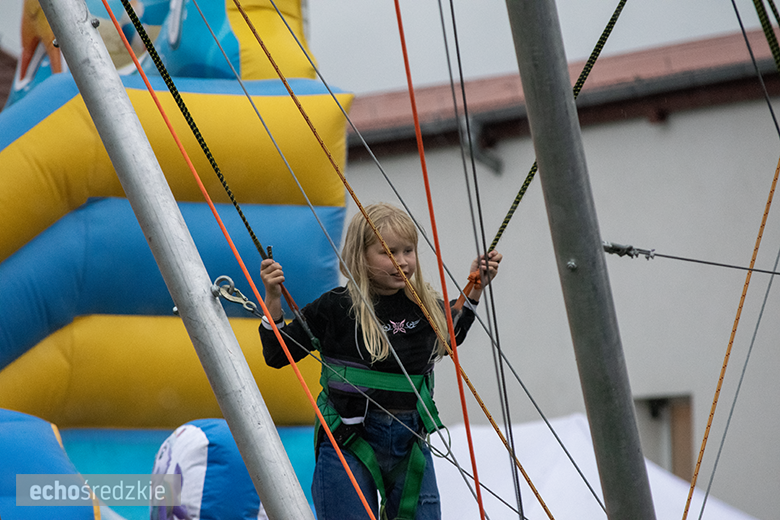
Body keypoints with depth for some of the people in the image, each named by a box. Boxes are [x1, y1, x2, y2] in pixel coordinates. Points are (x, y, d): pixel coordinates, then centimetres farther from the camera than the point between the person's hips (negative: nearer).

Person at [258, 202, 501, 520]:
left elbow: (451, 337, 28)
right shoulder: (335, 308, -9)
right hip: (349, 442, -4)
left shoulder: (427, 306, 5)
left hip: (410, 440, 4)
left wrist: (475, 290, 19)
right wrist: (272, 299, -16)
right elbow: (277, 355, -4)